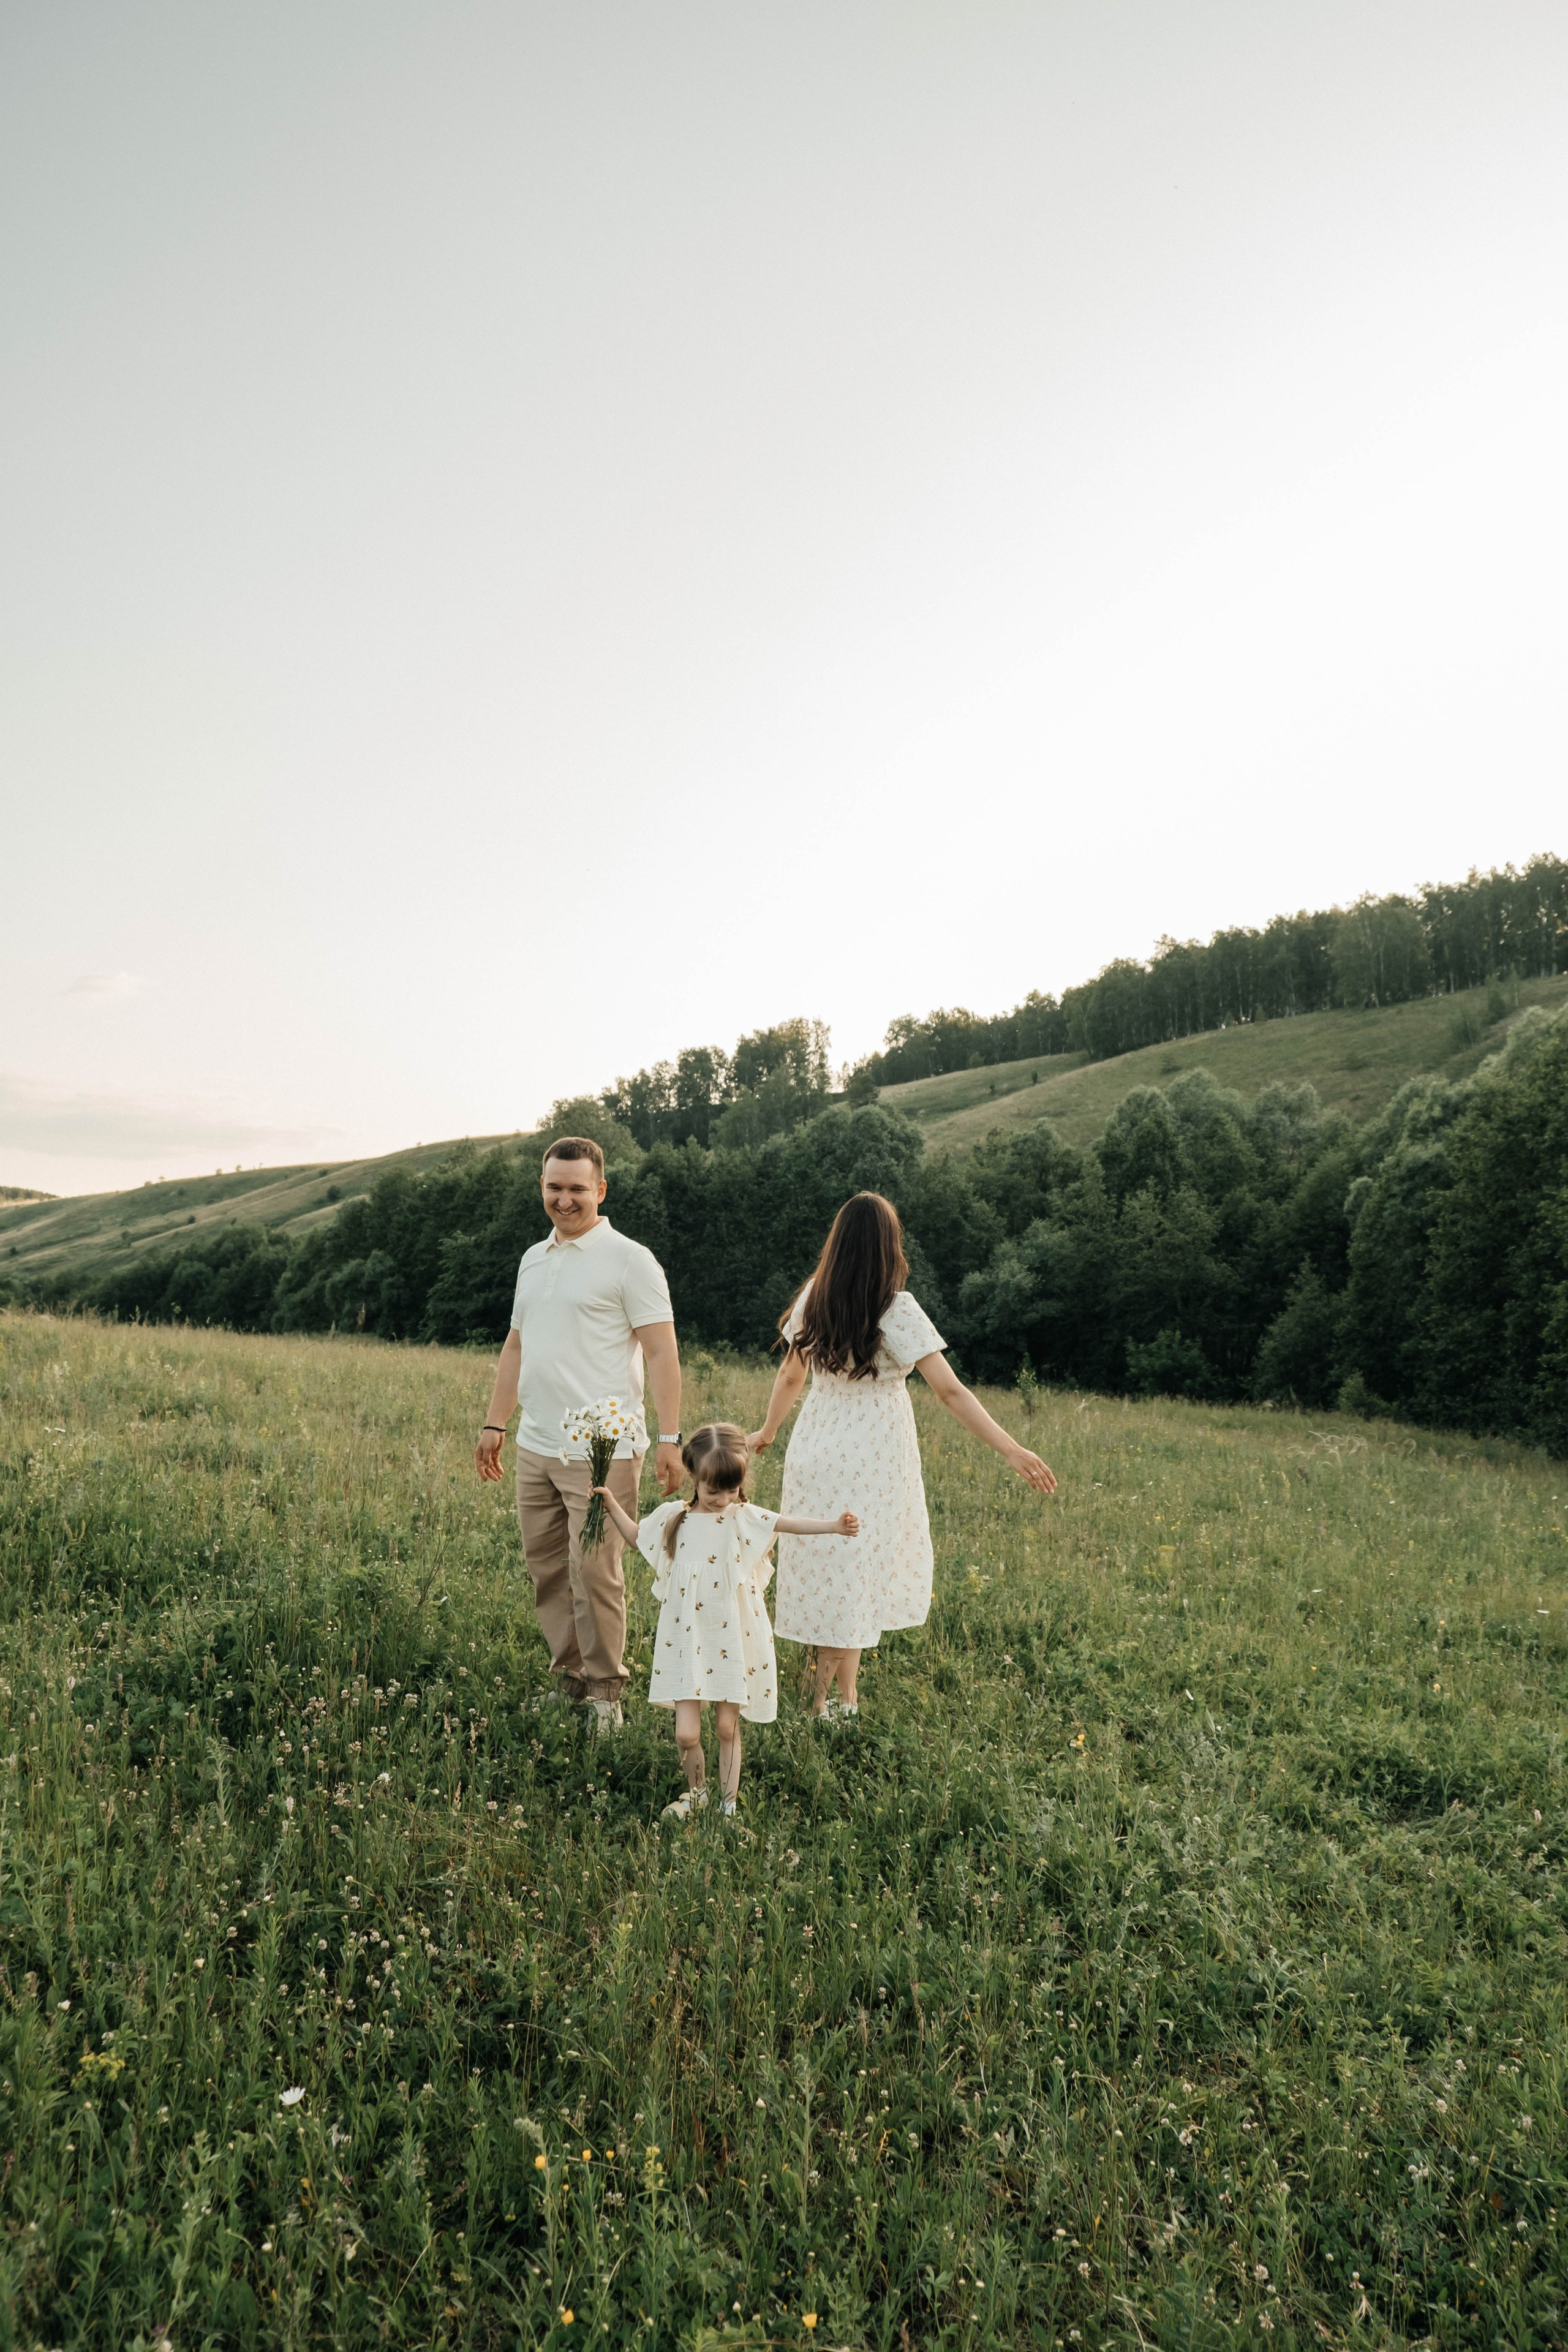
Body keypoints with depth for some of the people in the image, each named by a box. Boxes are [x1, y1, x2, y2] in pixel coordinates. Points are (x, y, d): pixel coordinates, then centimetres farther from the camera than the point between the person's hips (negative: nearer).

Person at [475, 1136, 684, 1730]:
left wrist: (670, 1439, -16)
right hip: (535, 1447, 7)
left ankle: (605, 1694, 11)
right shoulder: (533, 1259, 16)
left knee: (595, 1575, -3)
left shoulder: (629, 1259, -6)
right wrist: (494, 1424, 20)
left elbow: (661, 1353, -10)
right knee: (547, 1569, 12)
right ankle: (569, 1679, 25)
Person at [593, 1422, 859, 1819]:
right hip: (687, 1641, 1)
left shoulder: (744, 1518, -5)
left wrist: (834, 1525, -33)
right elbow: (637, 1537, 20)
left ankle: (729, 1802, 27)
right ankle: (696, 1793, 26)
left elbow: (788, 1524, -19)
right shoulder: (672, 1517, 1)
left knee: (728, 1727, 8)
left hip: (732, 1641, -1)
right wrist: (611, 1504, 12)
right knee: (686, 1733, -2)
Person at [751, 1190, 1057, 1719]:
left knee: (827, 1567, 15)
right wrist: (1011, 1450, -20)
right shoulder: (897, 1311, -16)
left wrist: (767, 1432, 27)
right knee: (853, 1572, 7)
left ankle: (846, 1692, 25)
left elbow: (790, 1375, 11)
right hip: (872, 1457, -5)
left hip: (816, 1448, 5)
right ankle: (826, 1703, 16)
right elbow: (950, 1391, -20)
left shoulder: (815, 1300, -1)